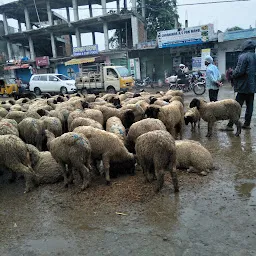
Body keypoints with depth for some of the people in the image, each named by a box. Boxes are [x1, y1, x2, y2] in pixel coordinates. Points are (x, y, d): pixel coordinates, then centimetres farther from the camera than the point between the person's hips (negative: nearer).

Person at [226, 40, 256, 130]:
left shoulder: (243, 57, -13)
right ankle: (247, 124, 19)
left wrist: (232, 76, -2)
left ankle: (230, 125, -2)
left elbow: (239, 71, -19)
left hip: (243, 86, -6)